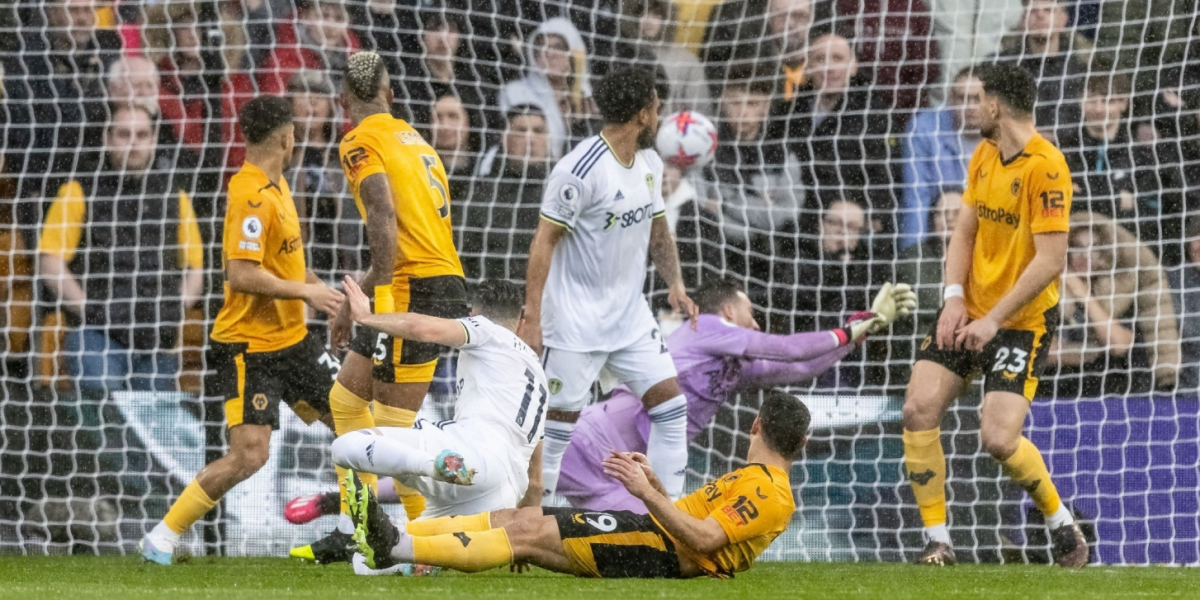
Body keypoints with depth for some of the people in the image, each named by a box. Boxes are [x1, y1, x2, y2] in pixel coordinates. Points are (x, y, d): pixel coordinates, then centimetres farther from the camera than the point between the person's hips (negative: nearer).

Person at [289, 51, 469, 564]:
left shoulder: (361, 143, -5)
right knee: (346, 398, 17)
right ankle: (352, 534, 19)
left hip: (417, 291, -9)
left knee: (395, 426, -6)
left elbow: (385, 221, -20)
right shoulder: (410, 137, 21)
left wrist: (384, 303, -20)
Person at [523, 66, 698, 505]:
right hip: (576, 319, -8)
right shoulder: (581, 170, -19)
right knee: (559, 418, -3)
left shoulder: (649, 163, 7)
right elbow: (544, 242, -18)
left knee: (671, 404, 2)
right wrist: (532, 317, -22)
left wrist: (675, 282, 4)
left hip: (630, 316, 8)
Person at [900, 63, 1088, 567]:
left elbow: (1050, 260, -22)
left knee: (999, 439, -17)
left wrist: (994, 319, -22)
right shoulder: (984, 155, 8)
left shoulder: (1045, 167, -18)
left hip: (1023, 319, -7)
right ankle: (938, 541, -1)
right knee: (919, 410, -9)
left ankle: (1063, 526, 8)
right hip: (970, 312, 7)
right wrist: (954, 297, -5)